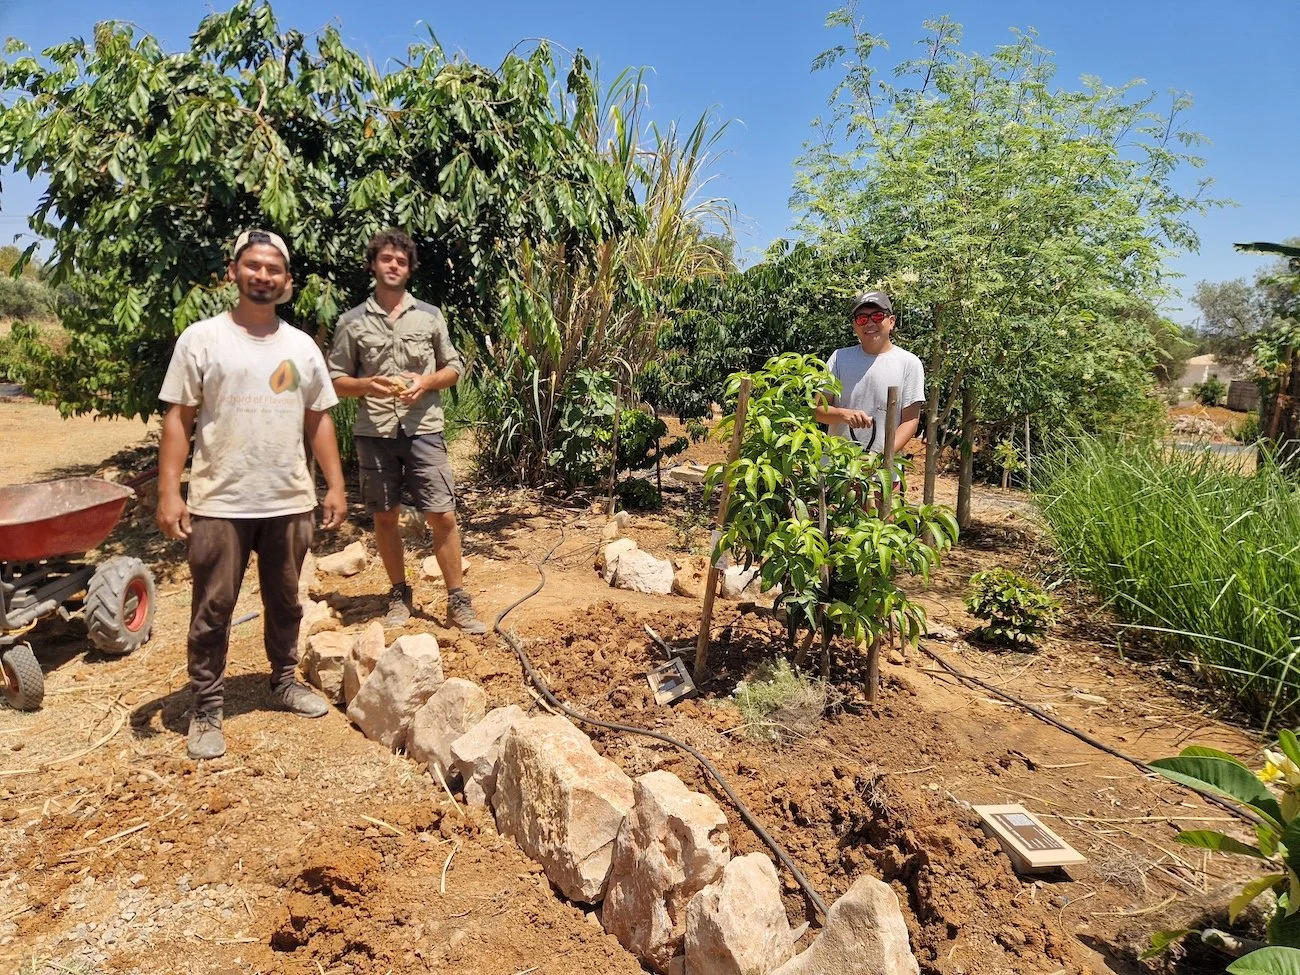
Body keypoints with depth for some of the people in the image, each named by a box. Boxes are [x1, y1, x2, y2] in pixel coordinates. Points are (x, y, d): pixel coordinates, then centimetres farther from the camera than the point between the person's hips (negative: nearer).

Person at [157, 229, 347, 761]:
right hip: (219, 504, -3)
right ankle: (207, 708, 20)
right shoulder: (202, 338, -3)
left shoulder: (302, 346, 7)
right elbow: (178, 419, -5)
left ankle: (284, 680, 35)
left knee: (285, 602, 17)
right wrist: (168, 491, -12)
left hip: (290, 502, 3)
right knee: (212, 611, 6)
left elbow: (319, 420, 10)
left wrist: (335, 485, 5)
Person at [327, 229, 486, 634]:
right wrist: (367, 385, -14)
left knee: (442, 515, -4)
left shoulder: (430, 316, 7)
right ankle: (400, 595, 24)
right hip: (374, 433, 1)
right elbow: (335, 380, 7)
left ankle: (457, 602, 6)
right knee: (385, 517, 8)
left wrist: (427, 381, -8)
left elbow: (454, 368, 12)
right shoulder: (352, 321, 5)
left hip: (423, 430, 0)